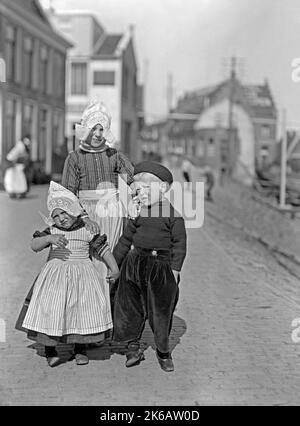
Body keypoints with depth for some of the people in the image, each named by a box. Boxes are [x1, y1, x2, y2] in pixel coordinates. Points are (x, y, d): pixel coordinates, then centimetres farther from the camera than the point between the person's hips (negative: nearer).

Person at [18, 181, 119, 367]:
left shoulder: (86, 230, 2)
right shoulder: (52, 231, 6)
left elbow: (103, 248, 6)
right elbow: (34, 246, -2)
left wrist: (114, 268, 1)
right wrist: (49, 238, -20)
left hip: (82, 272, -1)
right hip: (55, 273, 1)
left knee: (85, 306, -8)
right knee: (50, 309, -8)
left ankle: (81, 348, 10)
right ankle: (50, 349, 6)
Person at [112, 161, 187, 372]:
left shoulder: (172, 215, -4)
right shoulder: (138, 214, 9)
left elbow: (179, 244, -4)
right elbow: (126, 239, 16)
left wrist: (175, 269, -10)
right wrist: (113, 263, 17)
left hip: (161, 265, -4)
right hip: (135, 262, 4)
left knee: (161, 310, 5)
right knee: (131, 307, 6)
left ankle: (164, 351, 24)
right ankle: (134, 346, 21)